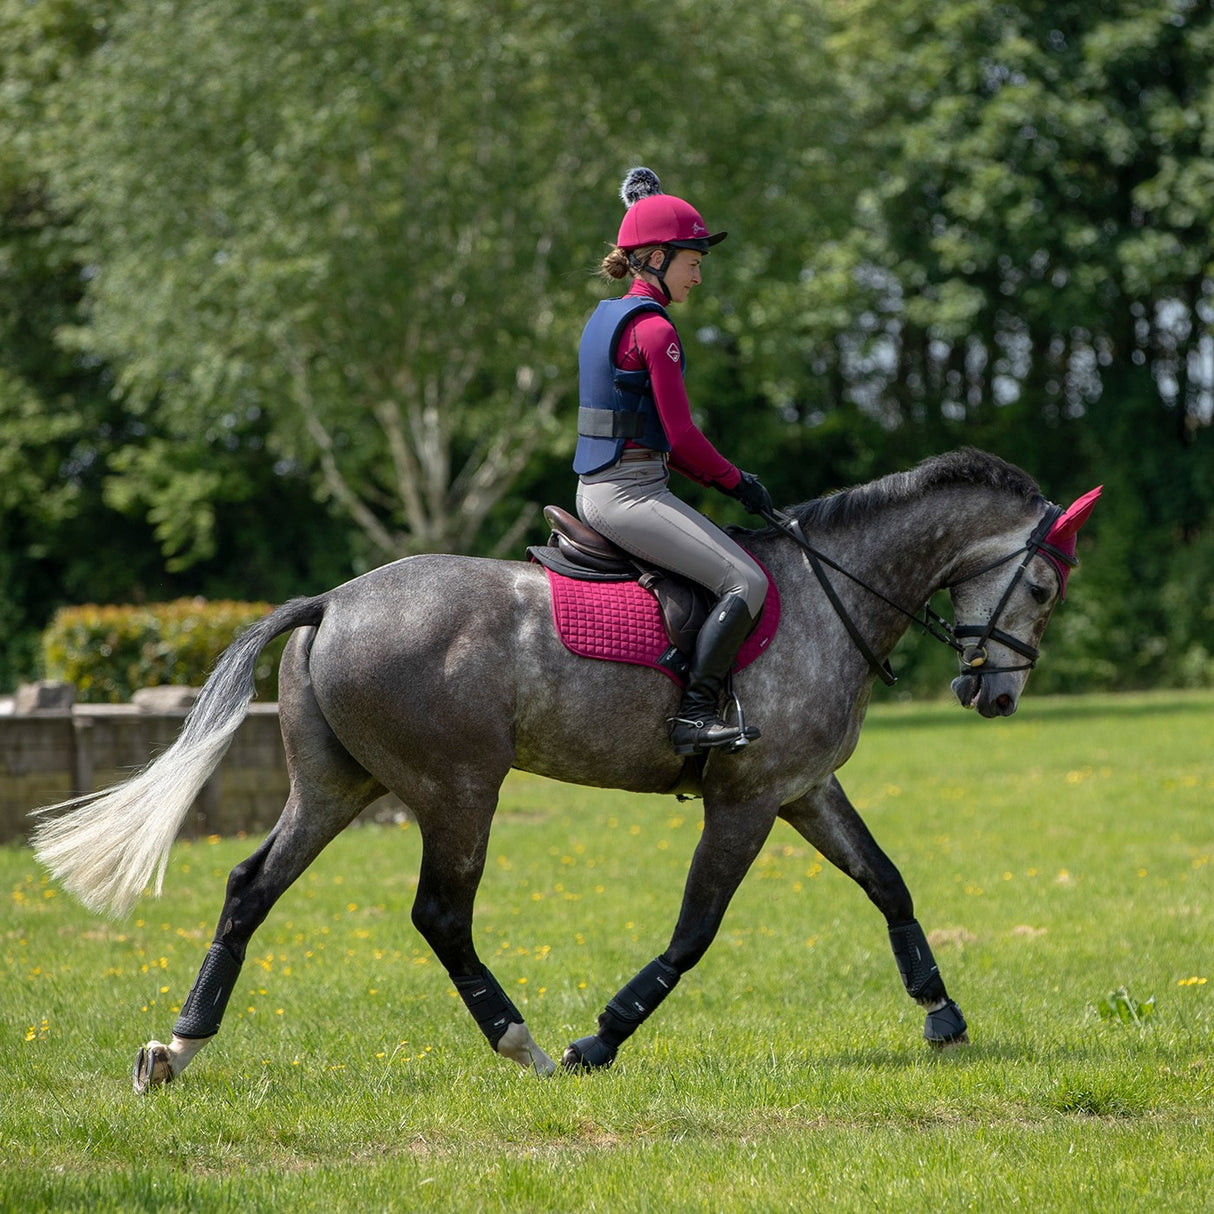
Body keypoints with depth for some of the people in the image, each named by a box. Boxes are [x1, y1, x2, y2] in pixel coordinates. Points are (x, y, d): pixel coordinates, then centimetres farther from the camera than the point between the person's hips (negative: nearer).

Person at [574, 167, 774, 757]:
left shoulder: (607, 317, 16)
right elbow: (680, 433, -16)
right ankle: (695, 714, -20)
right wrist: (735, 482, -2)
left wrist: (723, 476, 17)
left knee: (734, 569, 25)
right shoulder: (654, 328, -14)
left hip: (597, 488, 11)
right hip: (631, 492, -11)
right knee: (746, 580, -17)